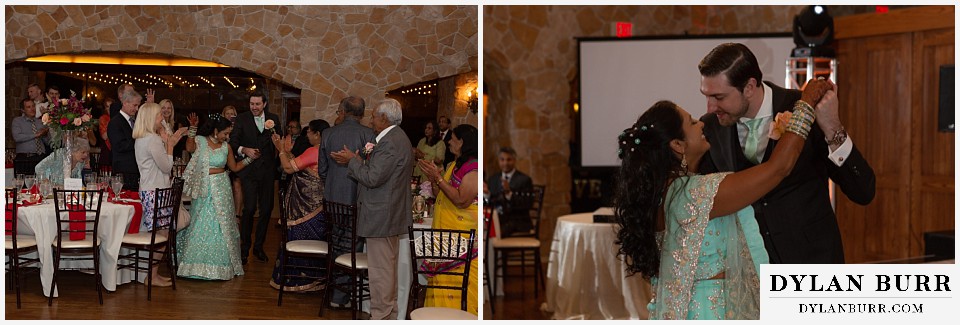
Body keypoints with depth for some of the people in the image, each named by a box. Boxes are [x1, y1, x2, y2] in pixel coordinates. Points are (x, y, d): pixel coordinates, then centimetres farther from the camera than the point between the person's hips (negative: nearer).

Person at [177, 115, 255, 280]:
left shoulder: (226, 147, 6)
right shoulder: (200, 140, -4)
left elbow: (234, 167, 14)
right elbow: (189, 148, -25)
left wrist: (250, 158, 6)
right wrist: (192, 127, -31)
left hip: (221, 188, 2)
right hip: (203, 189, -2)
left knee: (220, 226, 3)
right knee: (200, 225, 4)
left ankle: (220, 265, 13)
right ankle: (199, 263, 17)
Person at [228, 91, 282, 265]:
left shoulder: (273, 119, 6)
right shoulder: (241, 119, -1)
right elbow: (233, 142, -5)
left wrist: (273, 129, -17)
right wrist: (244, 150, -23)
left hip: (267, 170, 3)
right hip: (249, 170, -3)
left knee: (267, 209, 8)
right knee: (249, 208, -12)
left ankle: (259, 246, 22)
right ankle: (244, 247, 1)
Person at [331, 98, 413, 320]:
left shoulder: (389, 143, -19)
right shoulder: (398, 138, 15)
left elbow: (372, 178, -22)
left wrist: (352, 160, -9)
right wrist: (358, 162, 8)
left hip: (381, 216, -11)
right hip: (392, 215, 11)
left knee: (380, 270, -5)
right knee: (388, 267, 17)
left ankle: (380, 316, 0)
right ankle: (389, 314, 25)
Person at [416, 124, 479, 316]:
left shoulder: (474, 167, -13)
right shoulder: (455, 165, 17)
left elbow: (461, 200, -22)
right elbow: (442, 196, 19)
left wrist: (438, 178, -17)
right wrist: (432, 177, 4)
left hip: (463, 240, -10)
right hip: (446, 235, 10)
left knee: (460, 284, -8)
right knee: (443, 281, 10)